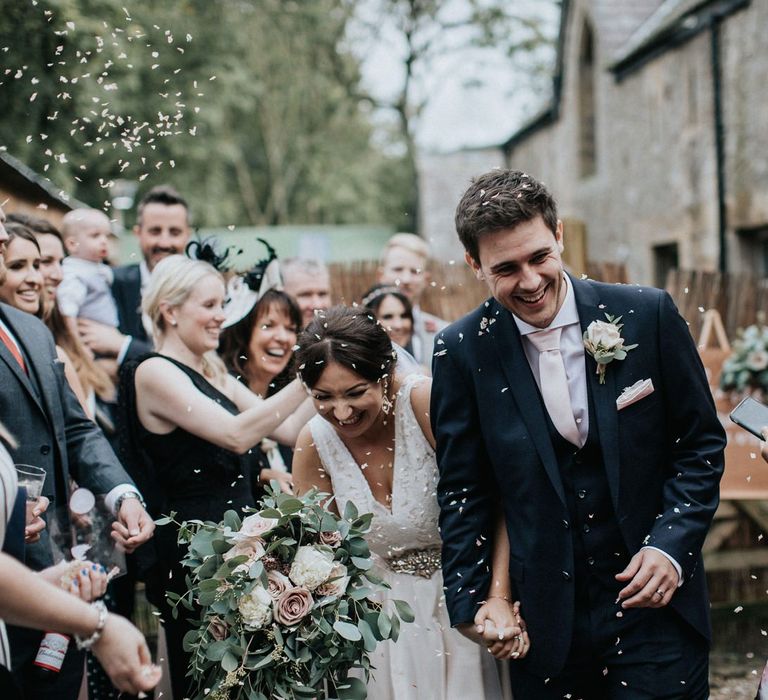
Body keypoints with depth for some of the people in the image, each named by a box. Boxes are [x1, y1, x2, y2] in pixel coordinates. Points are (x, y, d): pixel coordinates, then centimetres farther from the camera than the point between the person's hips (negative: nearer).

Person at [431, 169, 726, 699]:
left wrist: (672, 546, -10)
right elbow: (463, 489, 3)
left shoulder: (647, 314, -6)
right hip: (545, 619, 1)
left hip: (655, 599, 0)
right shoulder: (462, 351, -4)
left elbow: (701, 444, 2)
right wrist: (468, 603, 0)